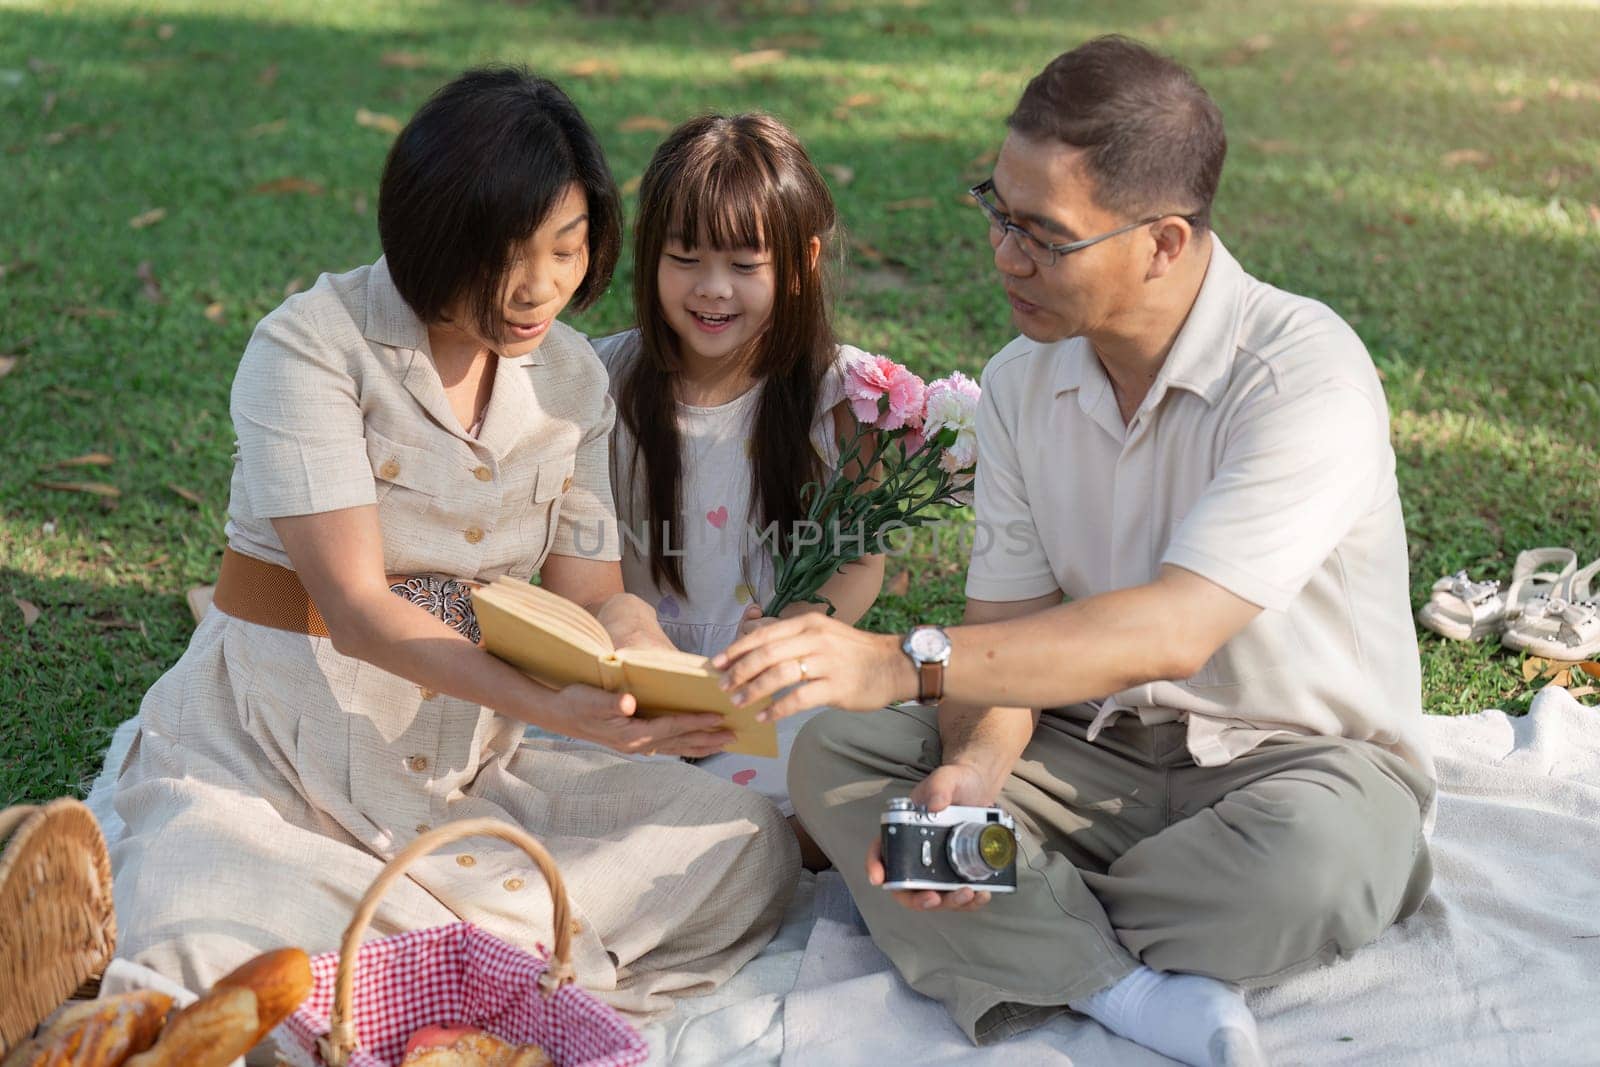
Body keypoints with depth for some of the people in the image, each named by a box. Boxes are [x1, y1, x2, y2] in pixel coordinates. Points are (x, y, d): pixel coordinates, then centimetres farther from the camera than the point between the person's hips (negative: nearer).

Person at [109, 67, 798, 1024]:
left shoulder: (572, 377, 4)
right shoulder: (314, 346, -14)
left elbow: (588, 594, -1)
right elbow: (357, 606, -21)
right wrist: (550, 707, -34)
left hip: (469, 757, 5)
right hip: (267, 753, -5)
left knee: (749, 846, -14)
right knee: (187, 944, -36)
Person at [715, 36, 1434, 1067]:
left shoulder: (1306, 372, -22)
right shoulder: (1023, 382, 0)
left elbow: (1174, 631, -32)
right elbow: (1010, 630, -2)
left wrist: (910, 662, -39)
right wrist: (972, 770, -24)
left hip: (1296, 760, -5)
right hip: (1098, 748, 5)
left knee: (1312, 858, -40)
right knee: (834, 756, -14)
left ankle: (1026, 945, -14)